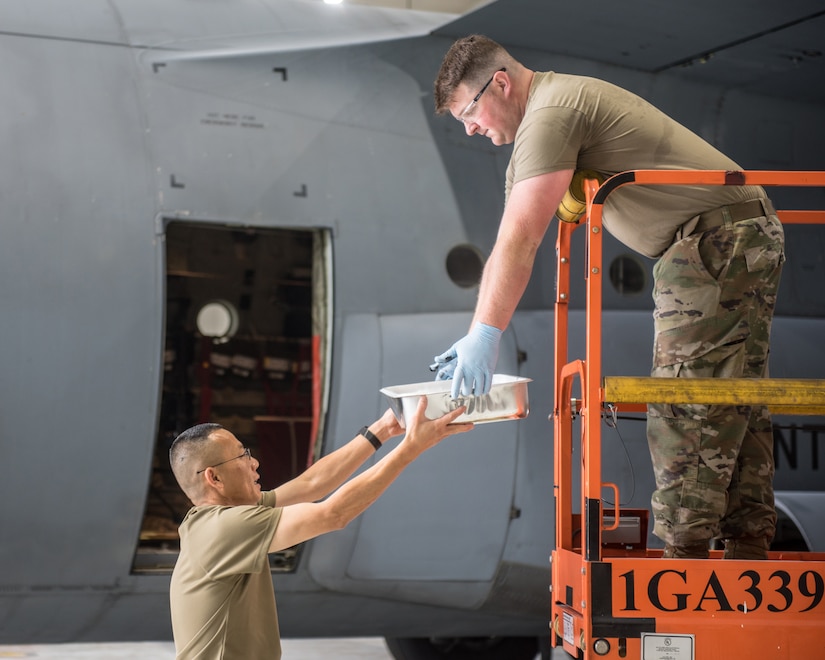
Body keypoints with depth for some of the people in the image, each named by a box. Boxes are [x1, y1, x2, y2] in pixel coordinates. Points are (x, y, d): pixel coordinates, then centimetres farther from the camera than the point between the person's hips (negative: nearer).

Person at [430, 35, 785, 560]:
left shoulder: (549, 115, -12)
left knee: (687, 405, -9)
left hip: (712, 239, -11)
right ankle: (749, 548, 15)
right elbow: (513, 244, 18)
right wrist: (481, 334, 14)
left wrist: (485, 334, -21)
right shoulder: (563, 100, 21)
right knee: (737, 402, 11)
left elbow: (519, 242, -21)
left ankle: (686, 551, -7)